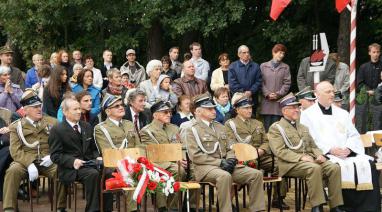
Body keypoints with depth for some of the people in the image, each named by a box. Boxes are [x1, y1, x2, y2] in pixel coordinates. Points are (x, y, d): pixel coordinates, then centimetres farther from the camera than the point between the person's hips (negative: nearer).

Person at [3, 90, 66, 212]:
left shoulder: (52, 122, 13)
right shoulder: (16, 127, 9)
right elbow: (15, 150, -2)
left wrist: (52, 156, -10)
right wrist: (29, 164, -19)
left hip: (47, 162, 1)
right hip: (25, 161, 0)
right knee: (12, 171, -32)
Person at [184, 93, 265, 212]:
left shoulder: (219, 127, 21)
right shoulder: (192, 130, -3)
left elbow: (230, 148, 22)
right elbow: (195, 156, -12)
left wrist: (230, 159, -3)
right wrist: (219, 162, -17)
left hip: (225, 164, 7)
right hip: (205, 167, -7)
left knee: (256, 174, -10)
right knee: (224, 176, -40)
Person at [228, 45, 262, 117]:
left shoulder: (255, 66, 13)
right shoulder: (233, 66, 6)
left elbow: (258, 82, 4)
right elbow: (232, 83, -3)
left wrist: (251, 92, -12)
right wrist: (243, 93, -12)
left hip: (252, 100, 2)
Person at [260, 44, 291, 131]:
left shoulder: (285, 67, 8)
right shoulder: (263, 66, 9)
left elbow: (287, 83, 2)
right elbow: (261, 82, 4)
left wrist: (278, 94, -9)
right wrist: (267, 94, -9)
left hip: (279, 101, 0)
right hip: (266, 101, 0)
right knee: (267, 125, 1)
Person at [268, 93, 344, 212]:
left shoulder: (303, 127, 25)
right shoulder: (276, 128, 1)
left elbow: (313, 146, 24)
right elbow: (280, 151, -11)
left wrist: (319, 155, 0)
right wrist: (301, 157, -20)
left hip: (310, 159, 7)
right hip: (291, 164, -7)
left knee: (334, 168, -18)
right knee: (315, 168, -35)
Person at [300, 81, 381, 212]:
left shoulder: (342, 113, 24)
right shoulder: (307, 115, 9)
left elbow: (354, 136, 16)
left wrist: (348, 149, -6)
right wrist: (330, 150, -15)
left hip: (348, 154, 5)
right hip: (323, 156, -4)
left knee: (369, 165, -22)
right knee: (342, 167, -35)